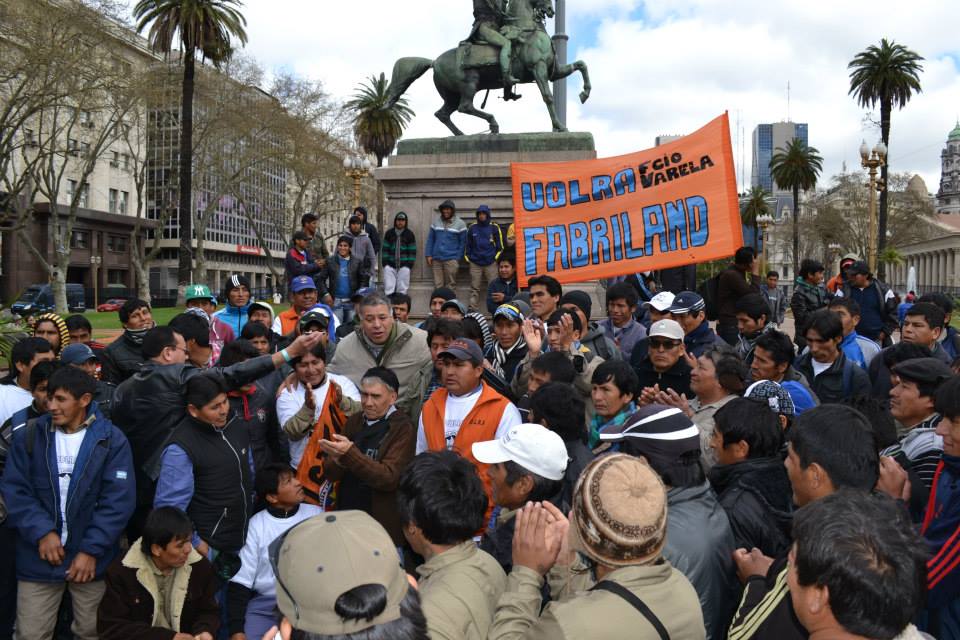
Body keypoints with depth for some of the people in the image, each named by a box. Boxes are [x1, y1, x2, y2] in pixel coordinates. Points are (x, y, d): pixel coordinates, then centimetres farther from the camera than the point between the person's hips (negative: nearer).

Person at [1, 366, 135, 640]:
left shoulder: (111, 439, -5)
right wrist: (41, 531, -14)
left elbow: (119, 500, -8)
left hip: (92, 556, -1)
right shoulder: (28, 436, 2)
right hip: (38, 556, 1)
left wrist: (92, 549, -13)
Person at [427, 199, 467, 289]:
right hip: (436, 258, 3)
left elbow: (463, 242, 2)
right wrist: (428, 255, 4)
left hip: (451, 259, -2)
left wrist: (458, 257, -5)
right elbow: (430, 239, 12)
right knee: (438, 284, 3)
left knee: (450, 284, -2)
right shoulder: (436, 222, 9)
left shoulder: (460, 223, 1)